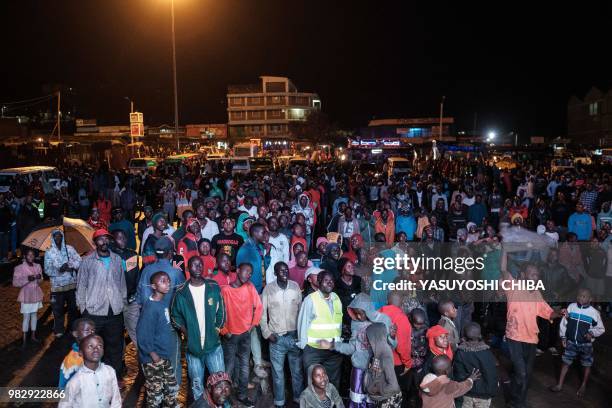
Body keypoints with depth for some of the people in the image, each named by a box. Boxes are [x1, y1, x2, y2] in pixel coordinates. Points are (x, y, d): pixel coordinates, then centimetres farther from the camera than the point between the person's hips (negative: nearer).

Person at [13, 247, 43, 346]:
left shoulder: (38, 266, 2)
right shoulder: (19, 268, -12)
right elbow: (15, 283, -14)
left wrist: (39, 278, -13)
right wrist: (27, 279, -26)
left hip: (36, 295, 5)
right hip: (26, 296, -5)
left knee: (34, 315, 14)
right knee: (26, 317, -1)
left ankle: (33, 335, 26)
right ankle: (24, 339, 9)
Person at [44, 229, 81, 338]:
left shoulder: (69, 249, 3)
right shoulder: (49, 252, 0)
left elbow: (79, 261, 0)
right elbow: (47, 270, -2)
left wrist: (70, 265, -18)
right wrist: (59, 269, -19)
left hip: (72, 284, 2)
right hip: (57, 285, -1)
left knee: (73, 307, 12)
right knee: (58, 309, 1)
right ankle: (58, 330, 15)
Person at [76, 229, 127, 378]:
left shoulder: (117, 259, 8)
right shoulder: (88, 261, 0)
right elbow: (81, 285, 3)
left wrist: (123, 302, 11)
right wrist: (82, 307, 0)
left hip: (116, 311, 3)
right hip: (94, 312, -3)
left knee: (115, 345, 10)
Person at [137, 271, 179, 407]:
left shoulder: (163, 303, 4)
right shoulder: (151, 307, -21)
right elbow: (143, 334, -23)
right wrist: (153, 355, -18)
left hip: (164, 357, 8)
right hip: (153, 360, -8)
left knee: (172, 388, 19)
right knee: (156, 393, 5)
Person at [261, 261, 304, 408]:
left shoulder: (295, 286, -1)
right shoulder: (268, 289, -6)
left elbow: (300, 309, 6)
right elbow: (262, 313, -1)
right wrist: (267, 333, -5)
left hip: (294, 335, 2)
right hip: (276, 337, -1)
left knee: (297, 370, 12)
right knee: (278, 371, 10)